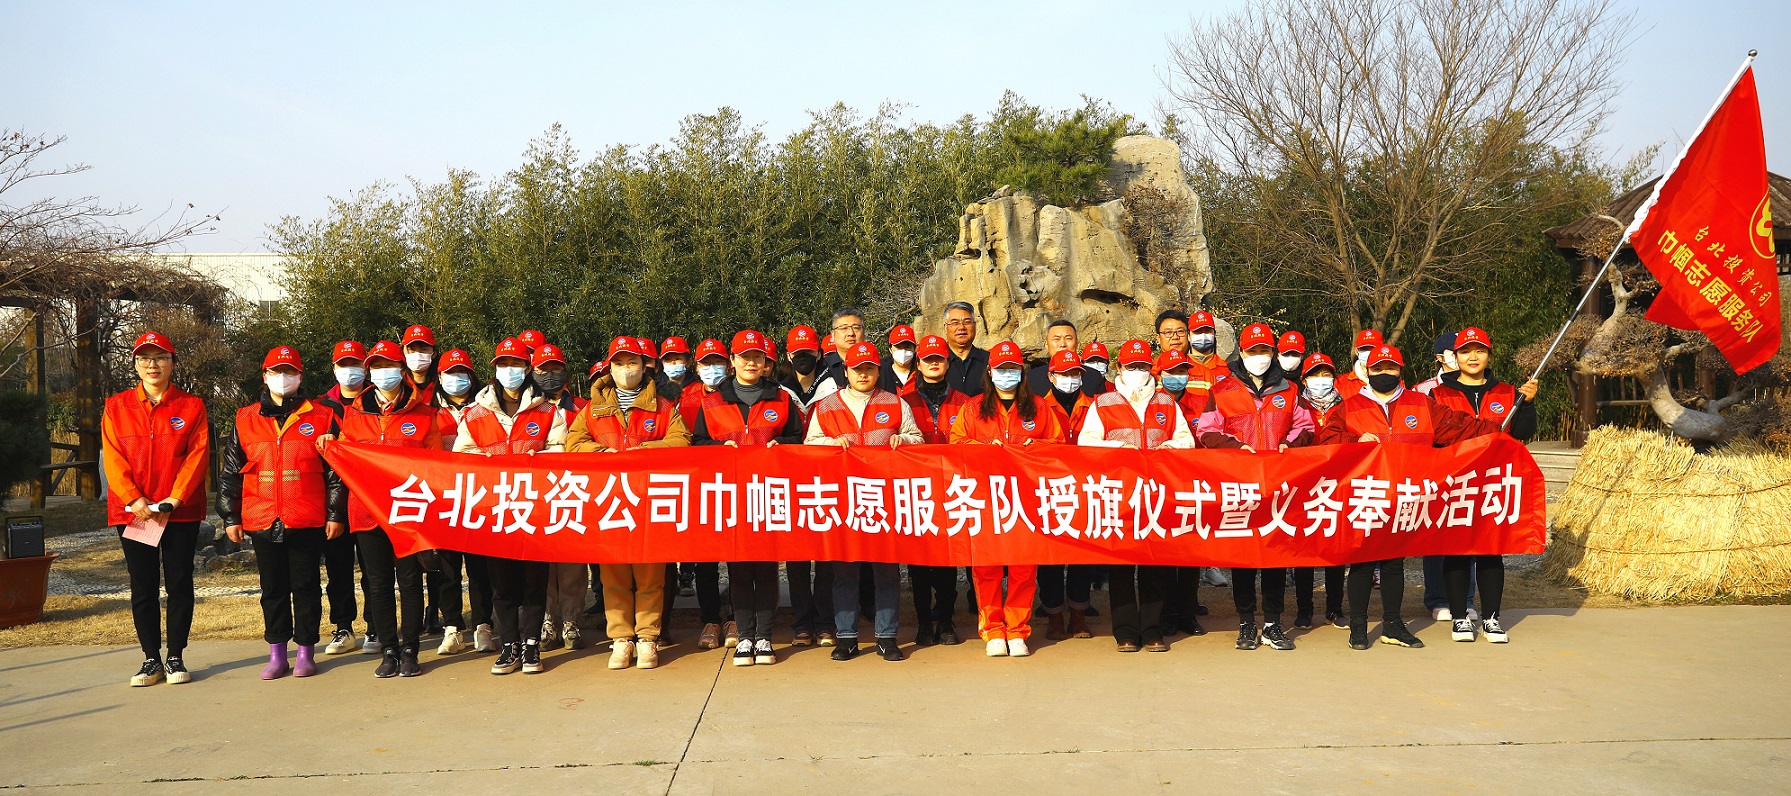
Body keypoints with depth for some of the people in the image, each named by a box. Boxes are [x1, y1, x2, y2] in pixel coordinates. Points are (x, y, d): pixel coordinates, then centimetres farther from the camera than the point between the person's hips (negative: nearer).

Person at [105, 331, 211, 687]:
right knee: (143, 587, 6)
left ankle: (176, 657, 12)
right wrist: (134, 500, -13)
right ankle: (152, 659, 13)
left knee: (179, 584, 2)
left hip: (181, 512, -1)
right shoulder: (116, 407, 7)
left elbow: (198, 455, -5)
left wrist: (174, 500, -15)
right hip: (133, 512, 2)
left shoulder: (192, 406, 3)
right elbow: (113, 459, 0)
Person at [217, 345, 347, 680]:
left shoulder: (321, 417, 2)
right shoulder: (244, 420, 8)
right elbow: (230, 473, 10)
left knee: (306, 586, 4)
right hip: (262, 522, 2)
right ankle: (276, 654, 19)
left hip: (308, 522, -2)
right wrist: (230, 518, 5)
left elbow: (335, 470, 2)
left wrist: (336, 514, -2)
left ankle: (306, 652, 14)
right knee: (273, 588, 10)